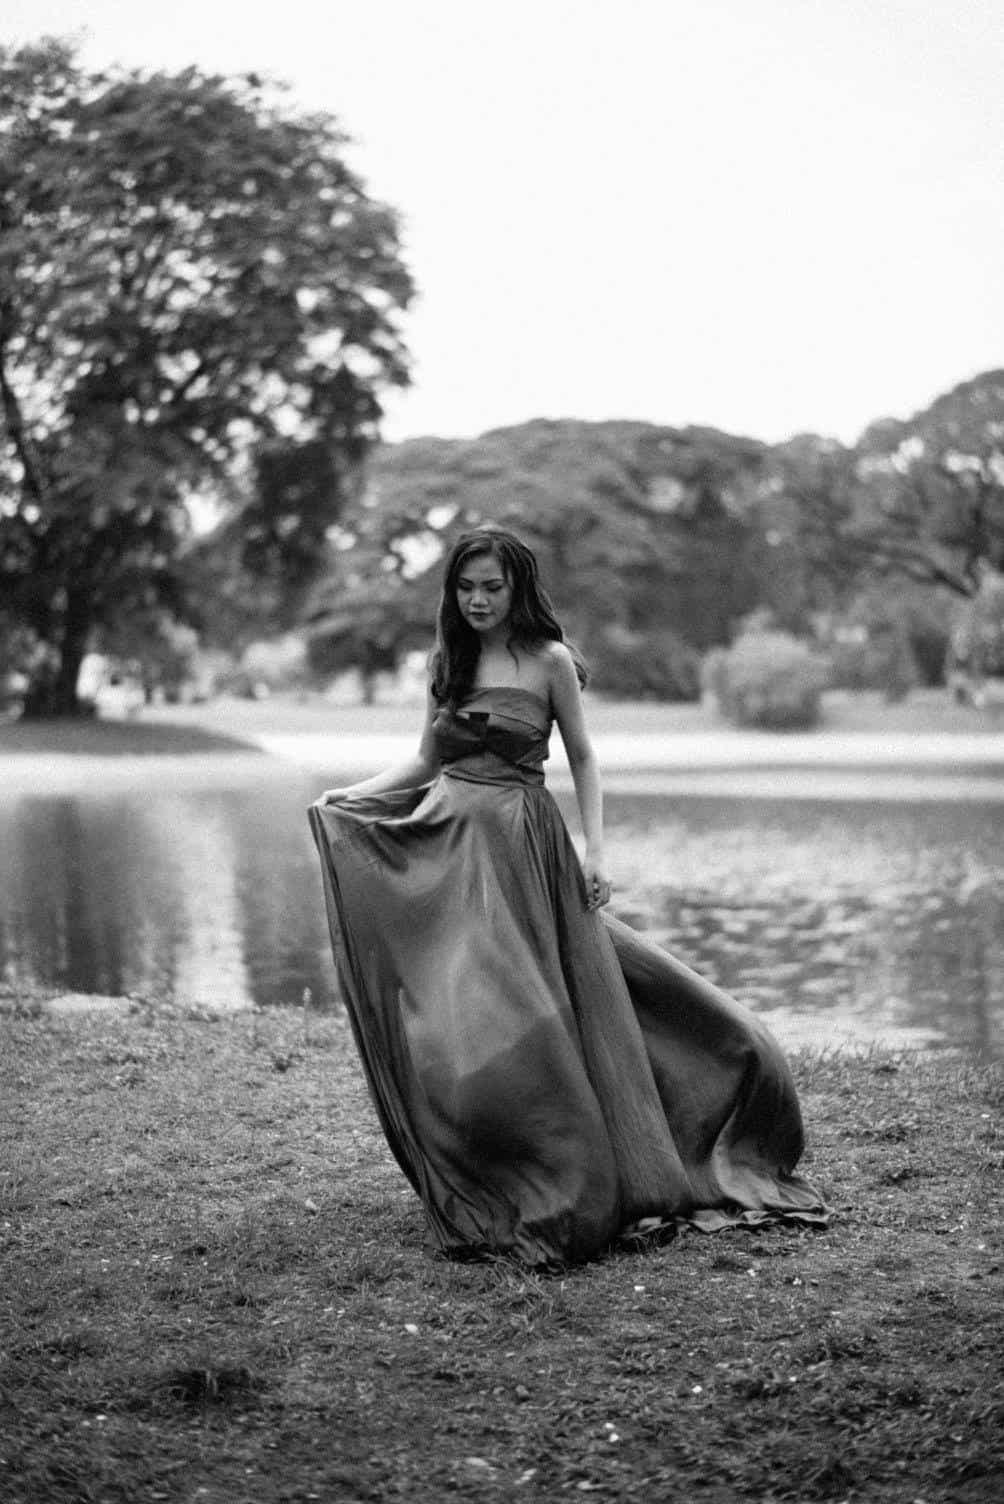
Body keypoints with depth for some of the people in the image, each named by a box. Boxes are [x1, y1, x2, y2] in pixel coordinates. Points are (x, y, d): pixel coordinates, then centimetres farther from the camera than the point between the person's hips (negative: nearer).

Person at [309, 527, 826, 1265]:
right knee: (456, 1019, 1)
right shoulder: (447, 661, 10)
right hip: (445, 846, 4)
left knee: (520, 1014, -4)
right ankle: (480, 1195, 11)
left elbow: (584, 761, 3)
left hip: (521, 845, -3)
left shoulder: (549, 661, -1)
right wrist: (348, 794, 5)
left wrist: (596, 850, -5)